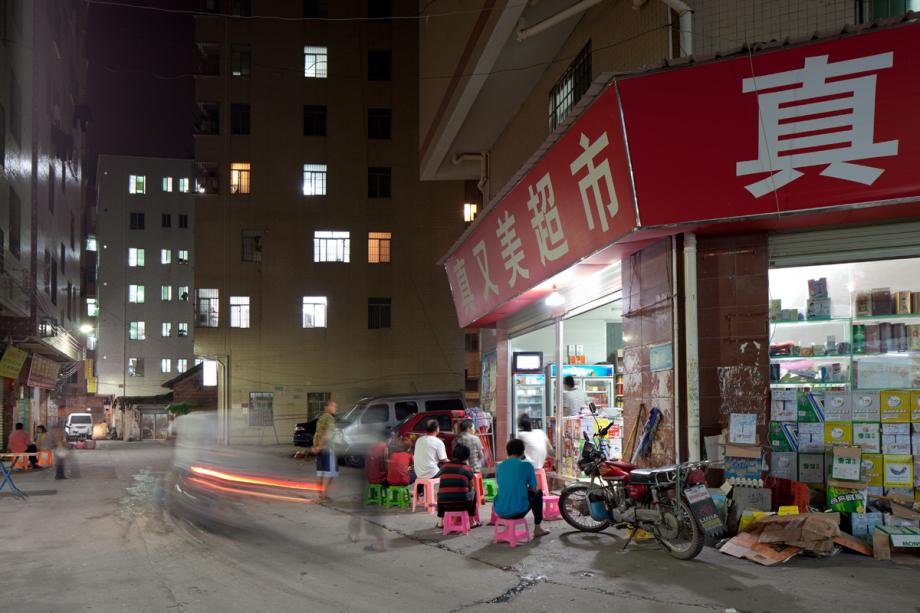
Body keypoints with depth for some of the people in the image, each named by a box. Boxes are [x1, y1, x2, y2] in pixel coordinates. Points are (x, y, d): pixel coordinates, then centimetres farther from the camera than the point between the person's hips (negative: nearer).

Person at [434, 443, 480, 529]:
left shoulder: (444, 467, 7)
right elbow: (471, 487, 16)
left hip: (444, 505, 2)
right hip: (462, 504, -2)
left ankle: (440, 521, 34)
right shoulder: (467, 469, 3)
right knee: (473, 492, 30)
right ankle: (471, 522, 33)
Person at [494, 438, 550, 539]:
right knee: (538, 493, 25)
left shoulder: (499, 466, 6)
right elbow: (534, 489, 4)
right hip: (518, 512, -4)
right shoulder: (527, 465, -4)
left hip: (500, 511, 4)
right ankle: (537, 529, 31)